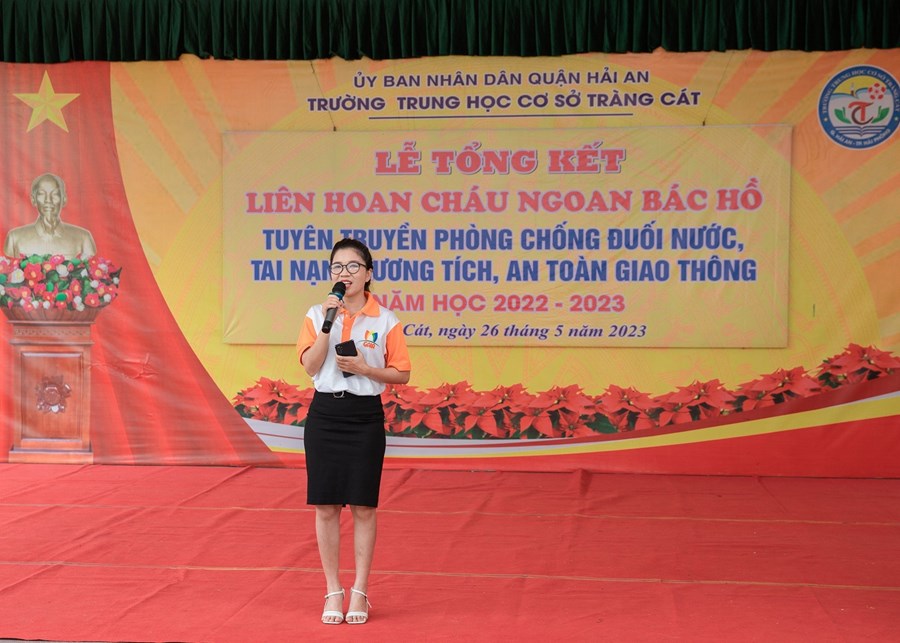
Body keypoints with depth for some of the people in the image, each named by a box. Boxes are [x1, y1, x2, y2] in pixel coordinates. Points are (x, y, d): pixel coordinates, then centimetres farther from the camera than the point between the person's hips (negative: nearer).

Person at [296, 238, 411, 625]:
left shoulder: (385, 320, -1)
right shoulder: (317, 315, 3)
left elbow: (401, 374, 0)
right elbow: (310, 366, -8)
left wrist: (363, 368, -14)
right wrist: (328, 322, -15)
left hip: (365, 418, -1)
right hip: (325, 414, 1)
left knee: (363, 507, 3)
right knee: (326, 506, 4)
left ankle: (359, 592, 14)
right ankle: (333, 591, 15)